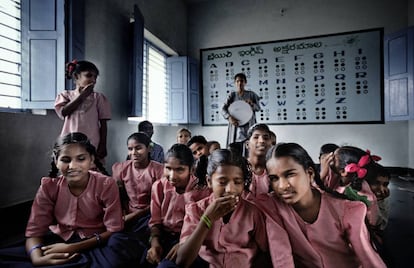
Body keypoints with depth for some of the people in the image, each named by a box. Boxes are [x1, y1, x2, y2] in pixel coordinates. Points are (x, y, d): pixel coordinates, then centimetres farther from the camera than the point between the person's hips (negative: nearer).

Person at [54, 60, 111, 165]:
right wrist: (82, 95, -7)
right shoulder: (65, 95, 10)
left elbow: (103, 124, 3)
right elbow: (64, 112, -10)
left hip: (92, 145, -1)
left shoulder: (98, 97, 4)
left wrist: (103, 146, -3)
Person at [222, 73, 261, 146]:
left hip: (249, 125, 0)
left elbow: (258, 108, 7)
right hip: (236, 125, 0)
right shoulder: (232, 95, 5)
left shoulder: (251, 94, 7)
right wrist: (229, 117, -24)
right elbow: (223, 109, -4)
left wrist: (252, 104, -16)